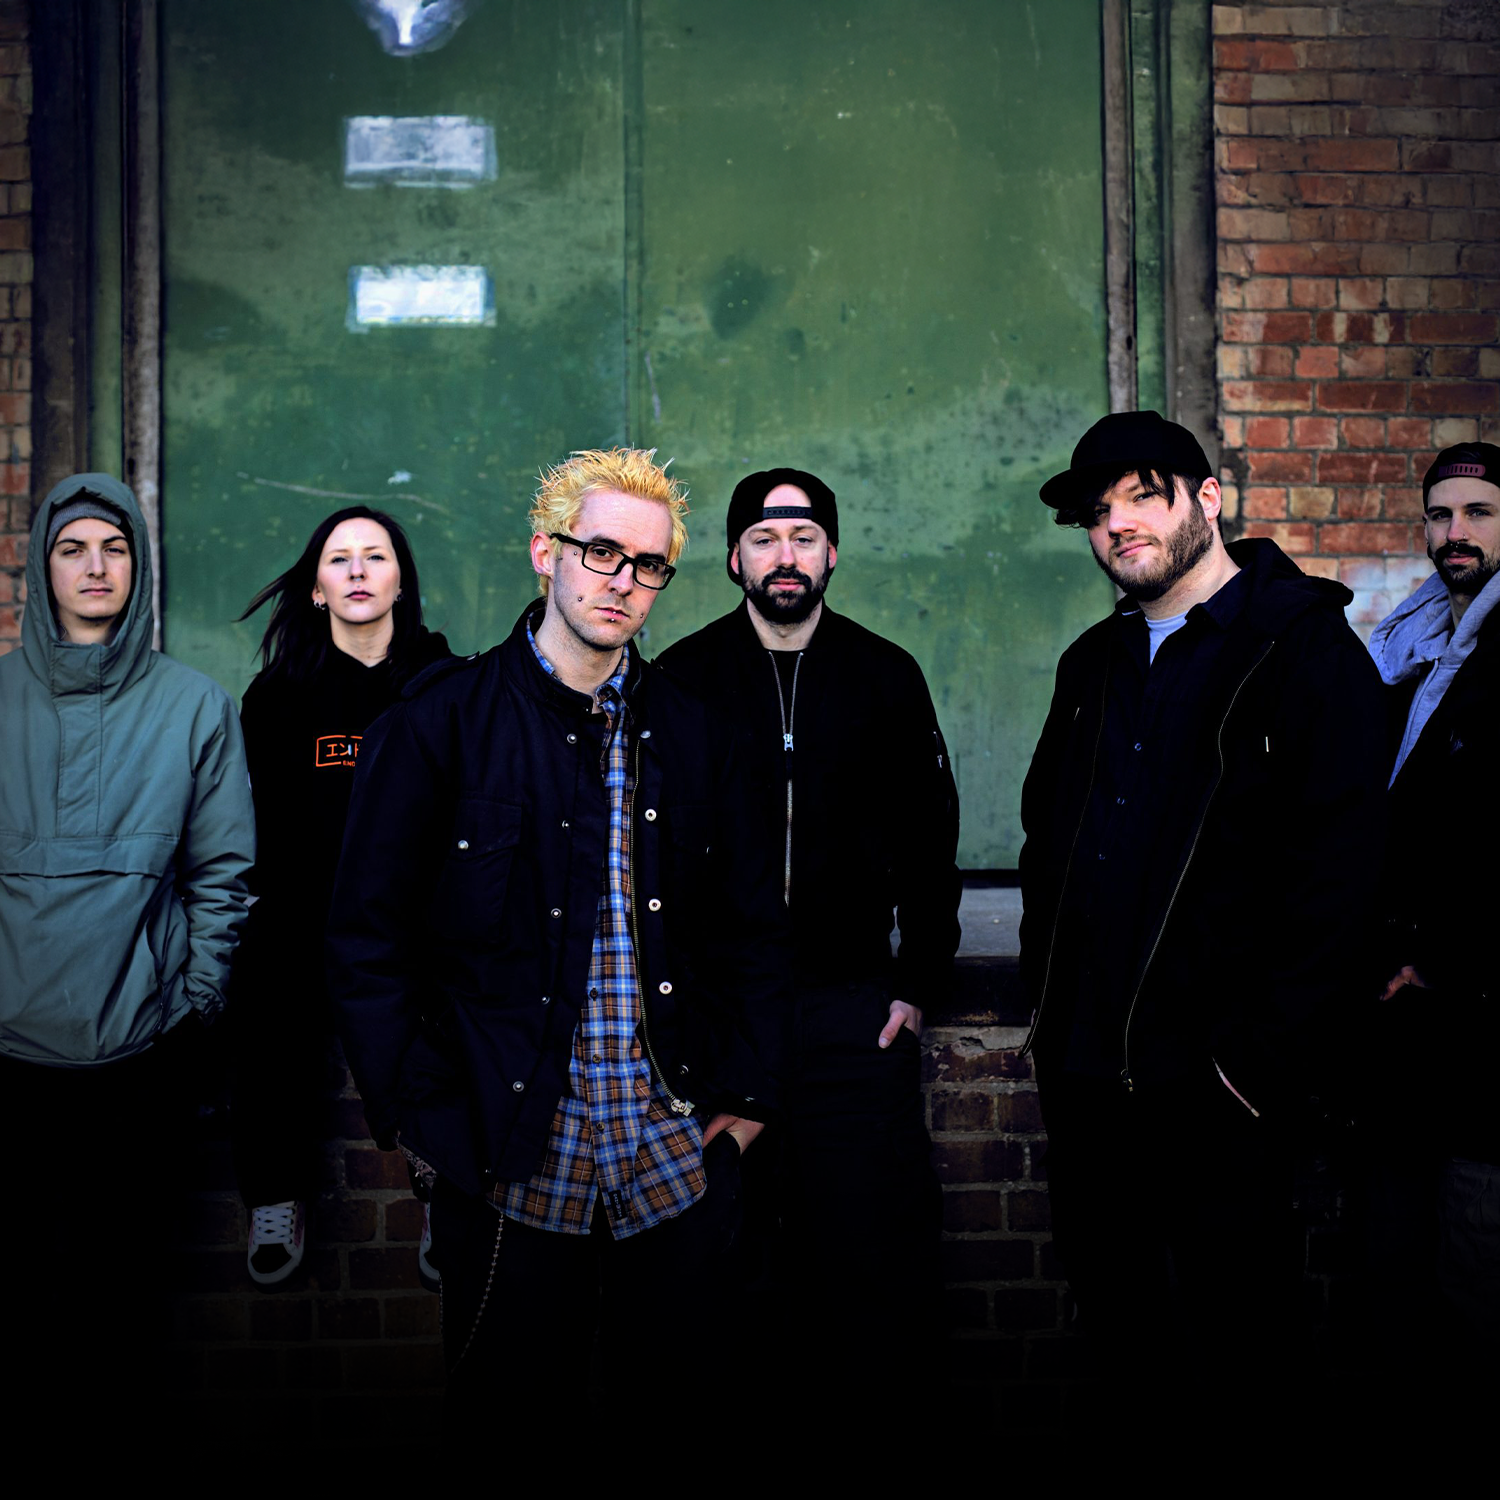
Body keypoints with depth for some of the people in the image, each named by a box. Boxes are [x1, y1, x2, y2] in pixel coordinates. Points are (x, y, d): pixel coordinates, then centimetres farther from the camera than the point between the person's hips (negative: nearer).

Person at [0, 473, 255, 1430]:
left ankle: (119, 1404, 28)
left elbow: (223, 870, 2)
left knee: (130, 1245, 9)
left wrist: (197, 993, -2)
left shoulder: (196, 706, 1)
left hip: (146, 1037, -1)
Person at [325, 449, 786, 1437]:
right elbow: (368, 939, -4)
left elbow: (753, 926, 14)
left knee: (678, 1411, 12)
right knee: (514, 1412, 9)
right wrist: (425, 1118, -9)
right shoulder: (442, 722, -3)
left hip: (679, 1161, 4)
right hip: (514, 1165, -3)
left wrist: (748, 1092, 7)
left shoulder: (689, 733, 9)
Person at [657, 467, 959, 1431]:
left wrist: (919, 982, 2)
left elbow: (928, 840, 8)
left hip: (856, 1006, 0)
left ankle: (860, 1409, 16)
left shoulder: (886, 676, 7)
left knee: (870, 1233, 0)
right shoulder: (684, 679, 5)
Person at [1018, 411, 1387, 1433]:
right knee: (1115, 1305, 18)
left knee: (1233, 1347, 8)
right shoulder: (1094, 664, 13)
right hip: (1085, 1069, 6)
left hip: (1220, 1080, -6)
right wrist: (1050, 999, 10)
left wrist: (1264, 1060, -18)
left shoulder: (1305, 651, -9)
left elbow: (1338, 874, -15)